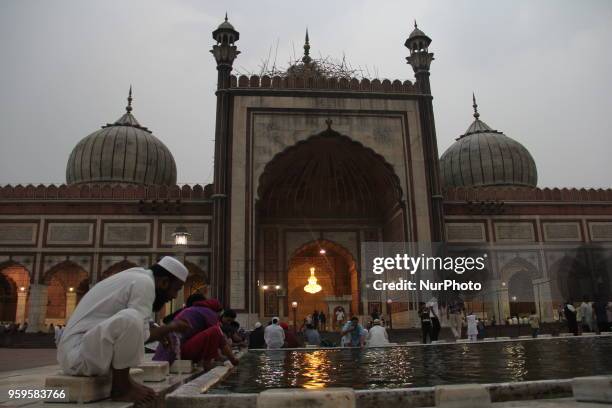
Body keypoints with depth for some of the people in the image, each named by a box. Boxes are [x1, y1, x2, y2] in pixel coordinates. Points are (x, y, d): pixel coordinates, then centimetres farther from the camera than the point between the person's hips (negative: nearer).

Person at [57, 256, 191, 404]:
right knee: (130, 319, -31)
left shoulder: (134, 277, 14)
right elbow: (141, 335, -16)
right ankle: (120, 387, -11)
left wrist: (165, 330, 20)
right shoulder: (145, 282, -14)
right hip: (77, 354, -11)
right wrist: (171, 328, 0)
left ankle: (122, 380, 6)